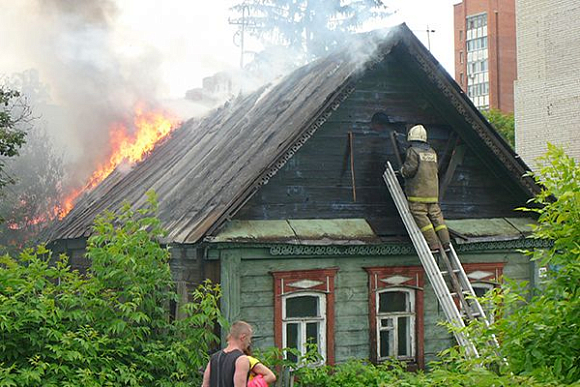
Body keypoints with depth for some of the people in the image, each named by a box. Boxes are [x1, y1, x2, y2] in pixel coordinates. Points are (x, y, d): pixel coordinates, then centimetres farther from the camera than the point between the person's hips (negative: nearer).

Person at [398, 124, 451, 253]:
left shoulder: (413, 151, -6)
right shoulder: (432, 152, 15)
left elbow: (409, 170, -14)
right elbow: (435, 168, 19)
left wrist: (402, 171, 7)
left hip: (418, 192, -7)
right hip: (433, 191, 7)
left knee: (421, 217, -5)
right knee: (436, 215, 10)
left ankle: (433, 245, -11)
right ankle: (445, 243, 5)